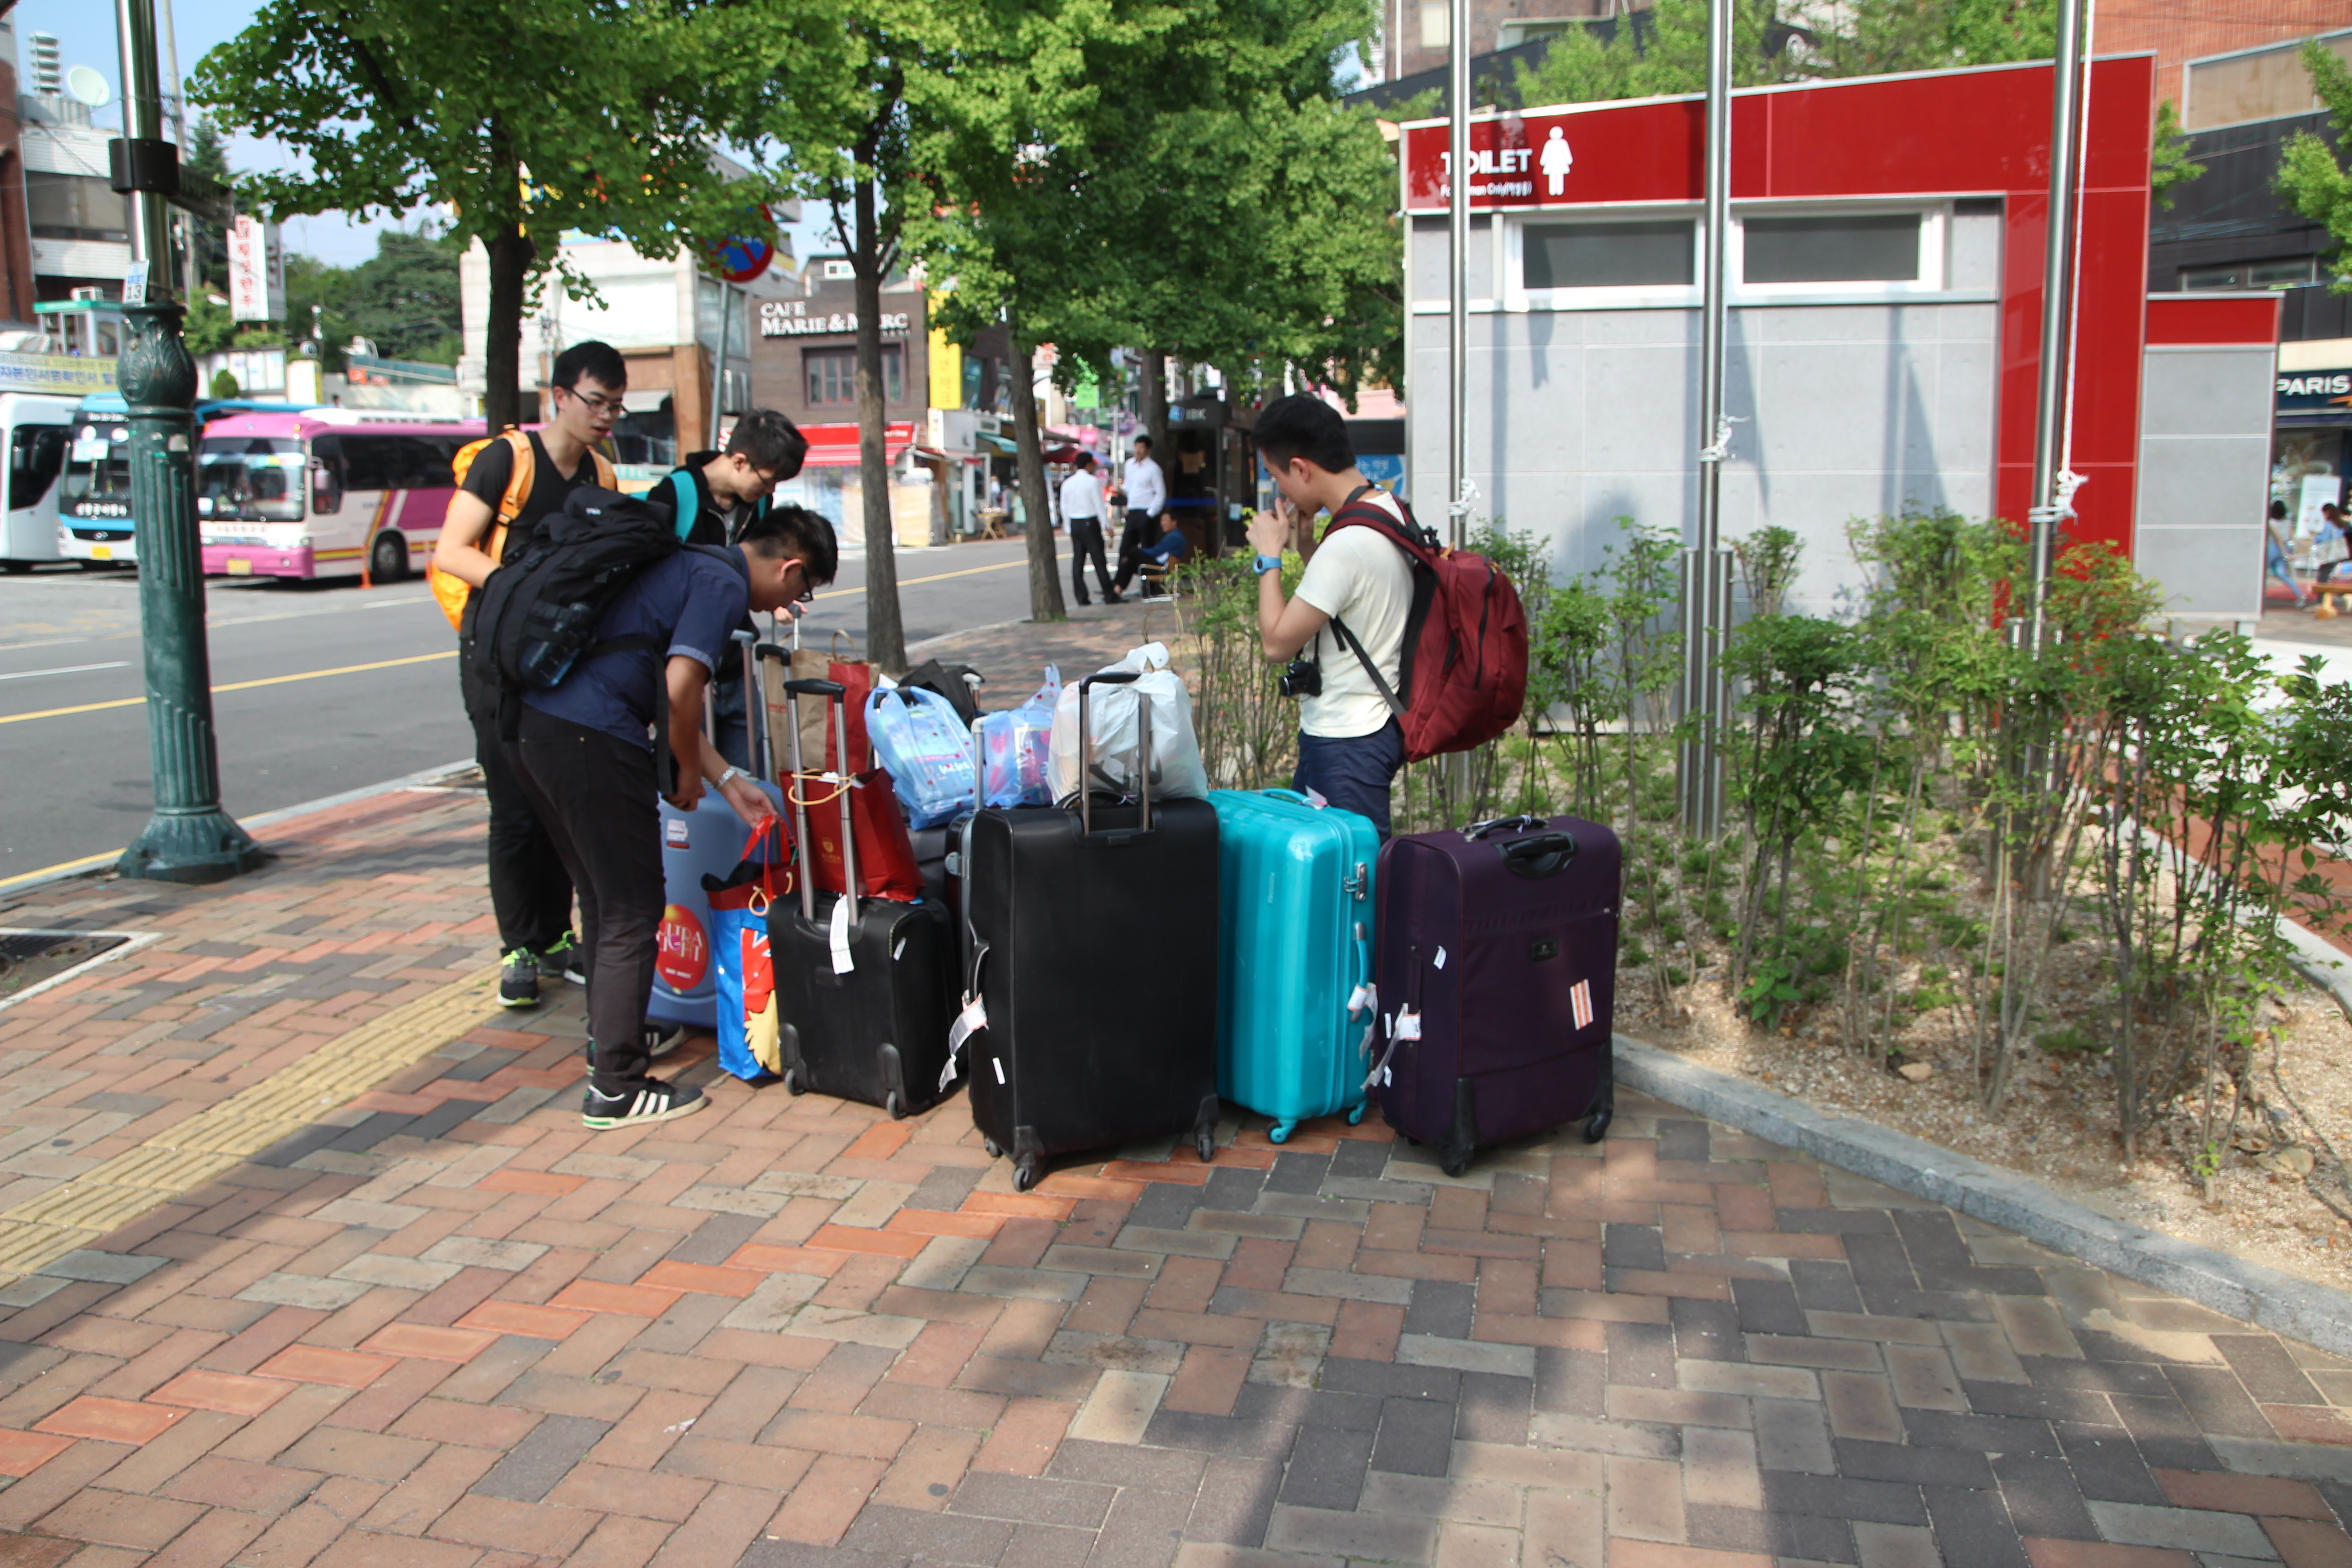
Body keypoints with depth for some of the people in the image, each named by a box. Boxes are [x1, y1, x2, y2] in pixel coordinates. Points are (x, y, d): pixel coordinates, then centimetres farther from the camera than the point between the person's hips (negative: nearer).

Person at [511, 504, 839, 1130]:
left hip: (532, 722, 10)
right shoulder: (723, 585, -7)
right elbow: (679, 690, -19)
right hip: (590, 739, -10)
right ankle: (615, 1088, 7)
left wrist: (727, 778, 25)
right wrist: (688, 773, -1)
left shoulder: (691, 567, 23)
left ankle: (611, 1034, 40)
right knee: (633, 910, 0)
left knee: (603, 898, 24)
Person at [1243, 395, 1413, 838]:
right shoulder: (1392, 511, 6)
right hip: (1372, 723, 10)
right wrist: (1307, 545, 7)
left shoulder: (1347, 545, -24)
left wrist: (1269, 556, -7)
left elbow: (1278, 642, -18)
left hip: (1346, 743, -10)